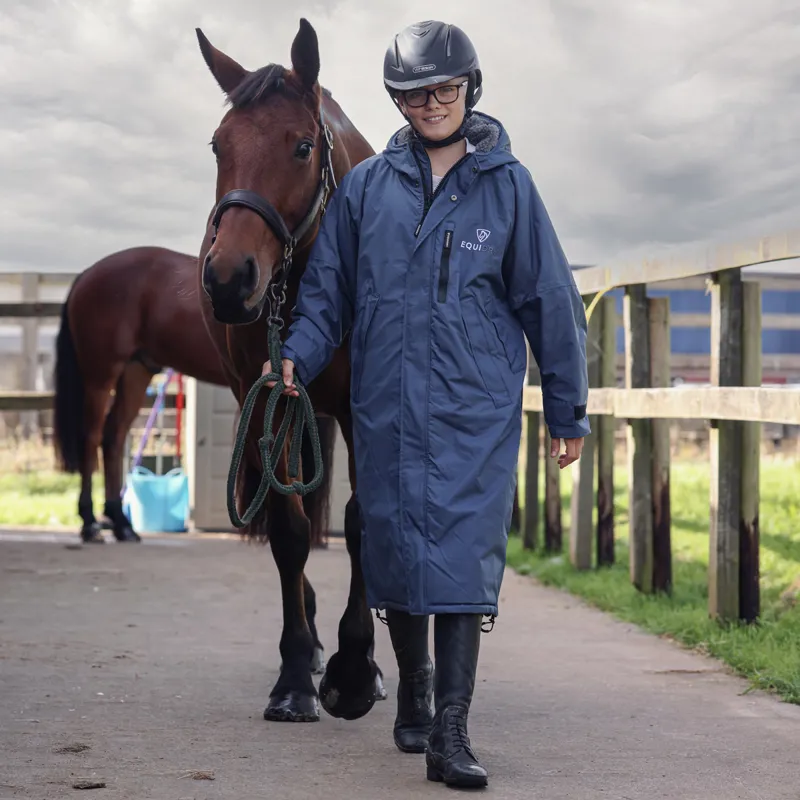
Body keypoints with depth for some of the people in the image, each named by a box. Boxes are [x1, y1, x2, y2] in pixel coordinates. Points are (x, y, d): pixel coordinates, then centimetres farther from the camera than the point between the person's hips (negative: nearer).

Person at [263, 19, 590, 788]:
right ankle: (413, 695, 30)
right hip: (386, 407, 2)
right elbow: (327, 287, 11)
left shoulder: (507, 185, 2)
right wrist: (299, 353, -8)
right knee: (395, 548, 9)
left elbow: (548, 300, 6)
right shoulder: (364, 186, 6)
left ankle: (450, 732, -10)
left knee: (464, 550, -10)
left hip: (476, 408, -2)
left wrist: (568, 409, 7)